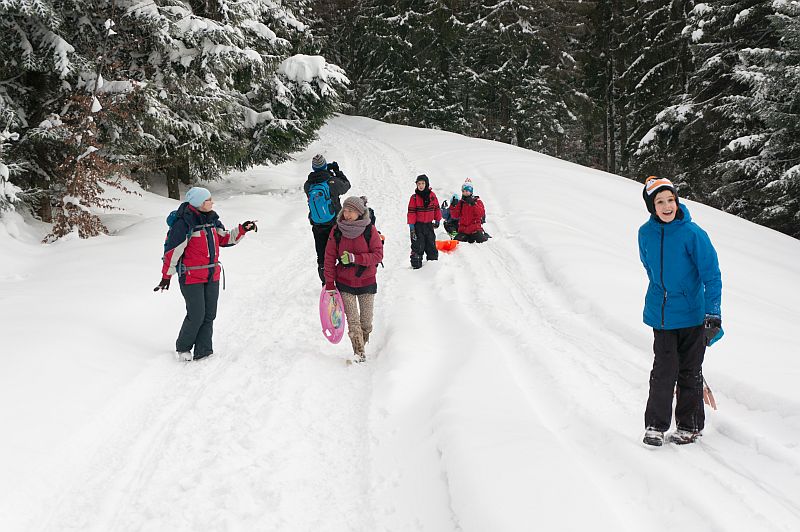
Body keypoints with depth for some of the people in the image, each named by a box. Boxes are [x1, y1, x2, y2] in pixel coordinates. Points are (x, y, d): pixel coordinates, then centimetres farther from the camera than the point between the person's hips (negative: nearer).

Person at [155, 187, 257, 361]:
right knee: (196, 315, -6)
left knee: (209, 315, 7)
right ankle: (182, 348, 16)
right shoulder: (183, 224, -16)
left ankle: (203, 350, 15)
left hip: (212, 276, 7)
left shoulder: (212, 219, 7)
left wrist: (242, 229, 7)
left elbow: (225, 238, 21)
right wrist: (166, 276, -11)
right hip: (191, 277, -7)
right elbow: (172, 251, -13)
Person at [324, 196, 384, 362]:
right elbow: (330, 258, 0)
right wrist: (330, 284, -2)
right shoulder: (337, 230, -4)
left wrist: (355, 258, -22)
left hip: (367, 282, 0)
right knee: (353, 320, -9)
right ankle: (358, 353, -6)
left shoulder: (370, 230, -8)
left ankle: (362, 345, 29)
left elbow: (378, 255, -10)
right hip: (344, 283, 0)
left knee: (366, 321, 8)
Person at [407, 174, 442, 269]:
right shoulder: (414, 197, -7)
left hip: (429, 224, 3)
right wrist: (411, 226, -12)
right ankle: (416, 264, 1)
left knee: (431, 245, 12)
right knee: (418, 246, -5)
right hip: (418, 225, -3)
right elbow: (411, 212, -8)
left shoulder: (432, 195, 2)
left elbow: (436, 208, 13)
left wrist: (437, 220, 17)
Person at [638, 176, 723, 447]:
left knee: (690, 373, 8)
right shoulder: (646, 233, -1)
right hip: (661, 315, 2)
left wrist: (713, 313, -18)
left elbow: (712, 274, -12)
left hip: (692, 314, -2)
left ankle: (689, 426, 22)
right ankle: (655, 425, 10)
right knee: (664, 371, -2)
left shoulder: (692, 233, -14)